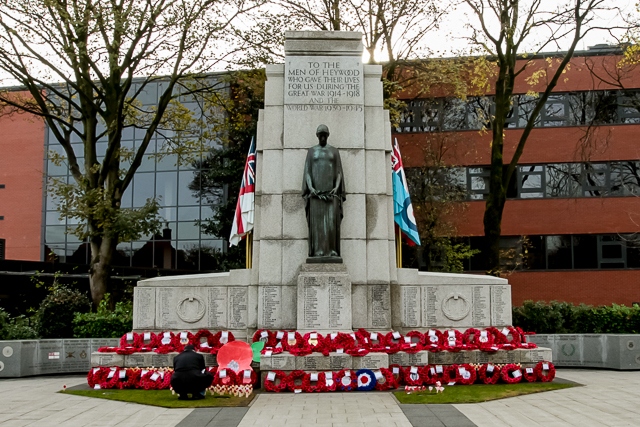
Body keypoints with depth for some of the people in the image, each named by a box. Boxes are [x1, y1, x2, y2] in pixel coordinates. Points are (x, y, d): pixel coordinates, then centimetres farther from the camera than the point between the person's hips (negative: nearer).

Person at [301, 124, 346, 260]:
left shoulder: (334, 151, 11)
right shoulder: (311, 151, 10)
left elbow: (339, 171, 5)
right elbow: (307, 171, 3)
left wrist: (337, 187, -12)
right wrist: (310, 187, -14)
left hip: (331, 191, 0)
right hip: (316, 191, 0)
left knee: (332, 221, -8)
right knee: (317, 221, -6)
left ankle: (332, 251, -5)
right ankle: (318, 252, -5)